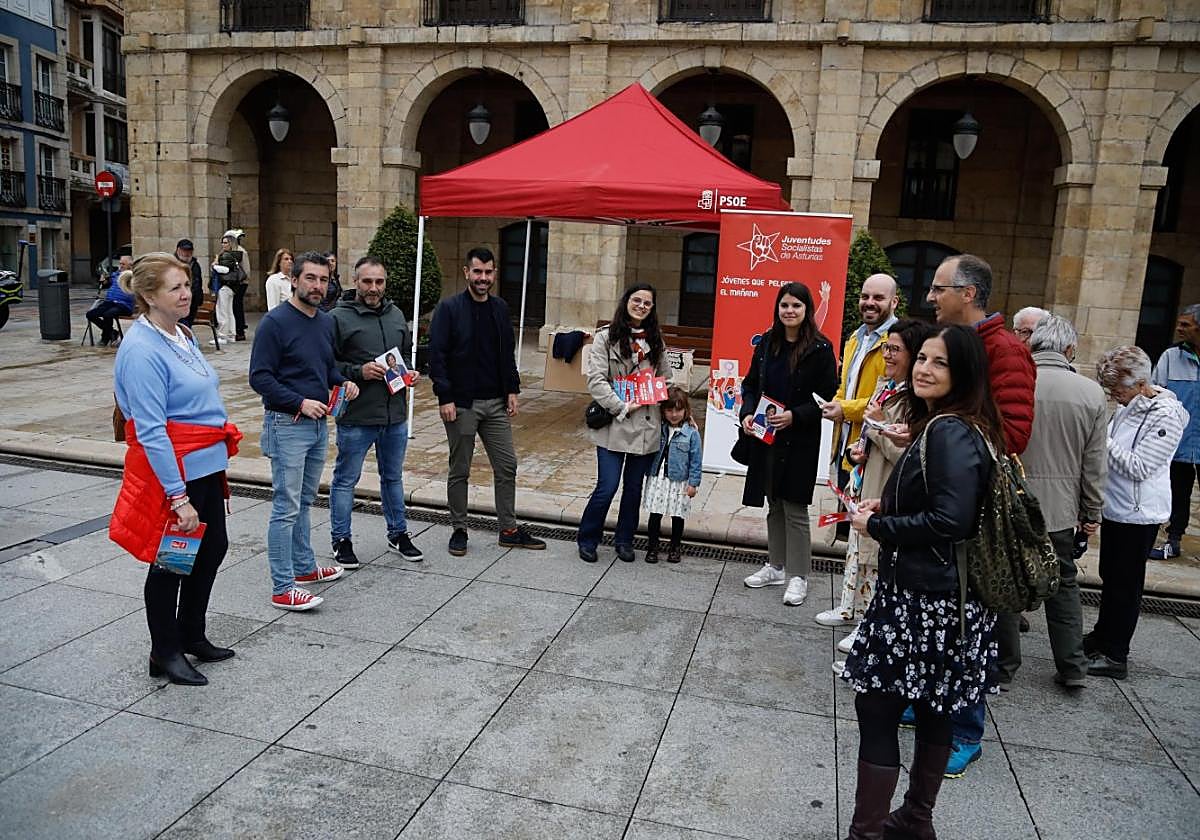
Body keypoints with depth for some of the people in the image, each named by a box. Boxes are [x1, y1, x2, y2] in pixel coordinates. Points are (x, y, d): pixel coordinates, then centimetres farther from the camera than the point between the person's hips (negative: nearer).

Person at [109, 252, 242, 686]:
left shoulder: (181, 334, 8)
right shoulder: (142, 350, -20)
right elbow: (150, 431, -23)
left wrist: (224, 437, 20)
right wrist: (178, 497, -24)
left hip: (206, 466, 9)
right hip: (172, 472, -9)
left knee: (213, 548, 18)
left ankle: (191, 635, 36)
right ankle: (164, 653, 25)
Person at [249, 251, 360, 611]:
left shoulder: (326, 322, 10)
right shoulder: (275, 322, -13)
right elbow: (259, 377, -15)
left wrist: (344, 382, 2)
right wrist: (300, 403, -21)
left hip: (318, 424, 8)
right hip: (287, 425, -8)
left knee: (303, 502, 19)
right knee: (286, 507, -4)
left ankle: (304, 566, 32)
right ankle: (283, 589, 2)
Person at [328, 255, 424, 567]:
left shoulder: (397, 315, 11)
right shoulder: (339, 317, -9)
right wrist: (358, 371, -21)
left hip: (396, 415, 6)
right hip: (356, 416, -6)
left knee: (393, 477, 19)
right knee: (345, 479, 7)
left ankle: (398, 534, 33)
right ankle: (341, 540, 21)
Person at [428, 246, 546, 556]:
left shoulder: (500, 308, 9)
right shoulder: (449, 309, -8)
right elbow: (436, 356, -11)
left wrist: (512, 391, 8)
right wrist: (445, 398, -16)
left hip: (496, 403, 5)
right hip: (461, 404, -5)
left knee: (507, 467, 8)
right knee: (459, 471, 7)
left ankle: (509, 530, 19)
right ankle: (459, 530, 21)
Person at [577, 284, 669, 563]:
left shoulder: (656, 341, 11)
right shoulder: (606, 337, -2)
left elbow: (663, 380, 20)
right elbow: (596, 379, -9)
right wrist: (622, 408, -15)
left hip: (647, 426, 4)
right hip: (614, 424, -4)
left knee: (634, 487, 11)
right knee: (607, 487, -6)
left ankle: (624, 540, 28)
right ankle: (587, 540, 14)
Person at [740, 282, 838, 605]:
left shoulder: (820, 349, -9)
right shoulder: (767, 343, 6)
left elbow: (828, 397, -9)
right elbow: (751, 384, 11)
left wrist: (794, 416, -20)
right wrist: (748, 413, -6)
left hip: (800, 441, -5)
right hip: (765, 437, 5)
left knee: (795, 509, 0)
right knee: (774, 505, 15)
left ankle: (798, 576, 13)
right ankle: (776, 567, 29)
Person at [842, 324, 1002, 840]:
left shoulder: (951, 433, -19)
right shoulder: (940, 426, 12)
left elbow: (950, 521, -26)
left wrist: (875, 527, -14)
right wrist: (885, 509, 8)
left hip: (926, 598, -10)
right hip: (935, 594, 10)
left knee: (877, 706, -3)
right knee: (931, 711, 19)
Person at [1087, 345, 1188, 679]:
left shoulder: (1167, 415, -19)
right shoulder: (1128, 406, 5)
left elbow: (1138, 467, -23)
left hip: (1138, 514, -8)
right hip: (1115, 507, 8)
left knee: (1125, 584, 3)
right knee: (1110, 577, 20)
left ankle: (1115, 655, 15)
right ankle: (1102, 637, 35)